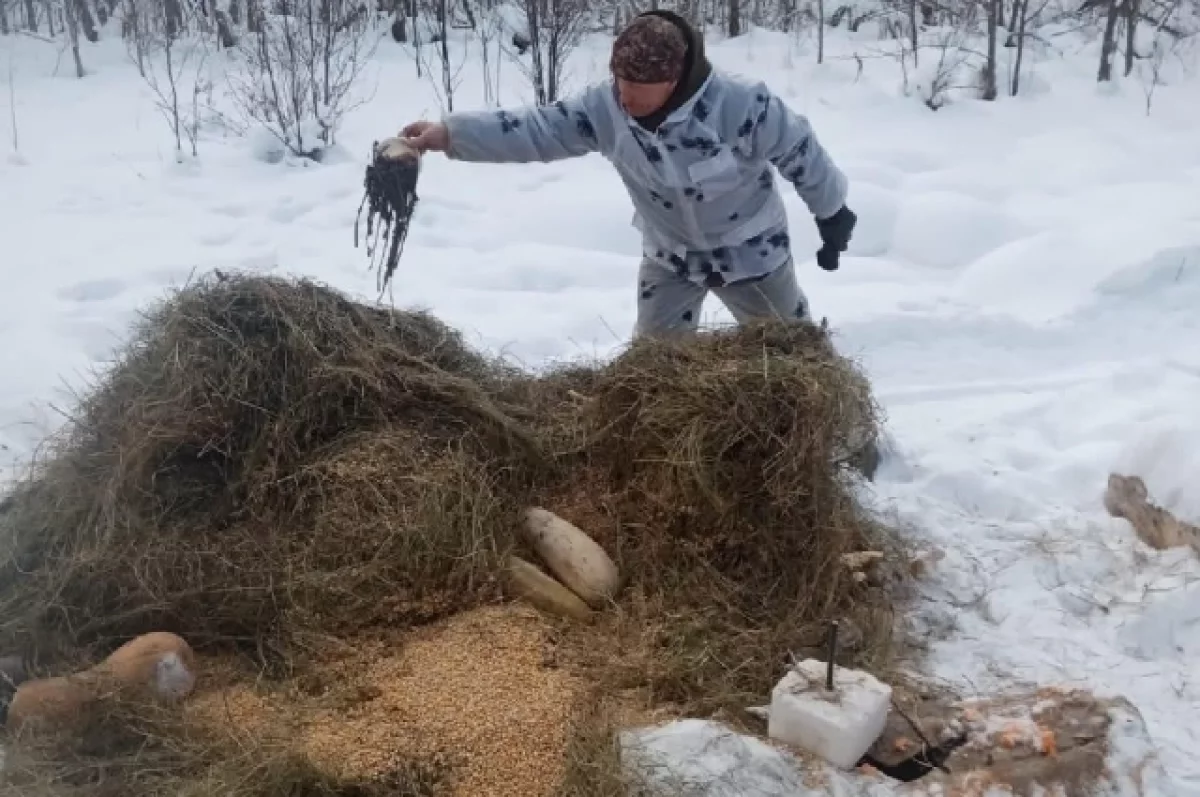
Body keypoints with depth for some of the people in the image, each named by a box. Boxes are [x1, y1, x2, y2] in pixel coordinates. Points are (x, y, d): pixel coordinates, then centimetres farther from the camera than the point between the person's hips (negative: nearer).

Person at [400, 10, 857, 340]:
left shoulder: (742, 104, -33)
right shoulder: (607, 107, -22)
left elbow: (800, 152, -19)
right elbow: (535, 130, -22)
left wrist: (833, 213, -6)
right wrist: (450, 134, -33)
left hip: (750, 250, -3)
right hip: (670, 255, 3)